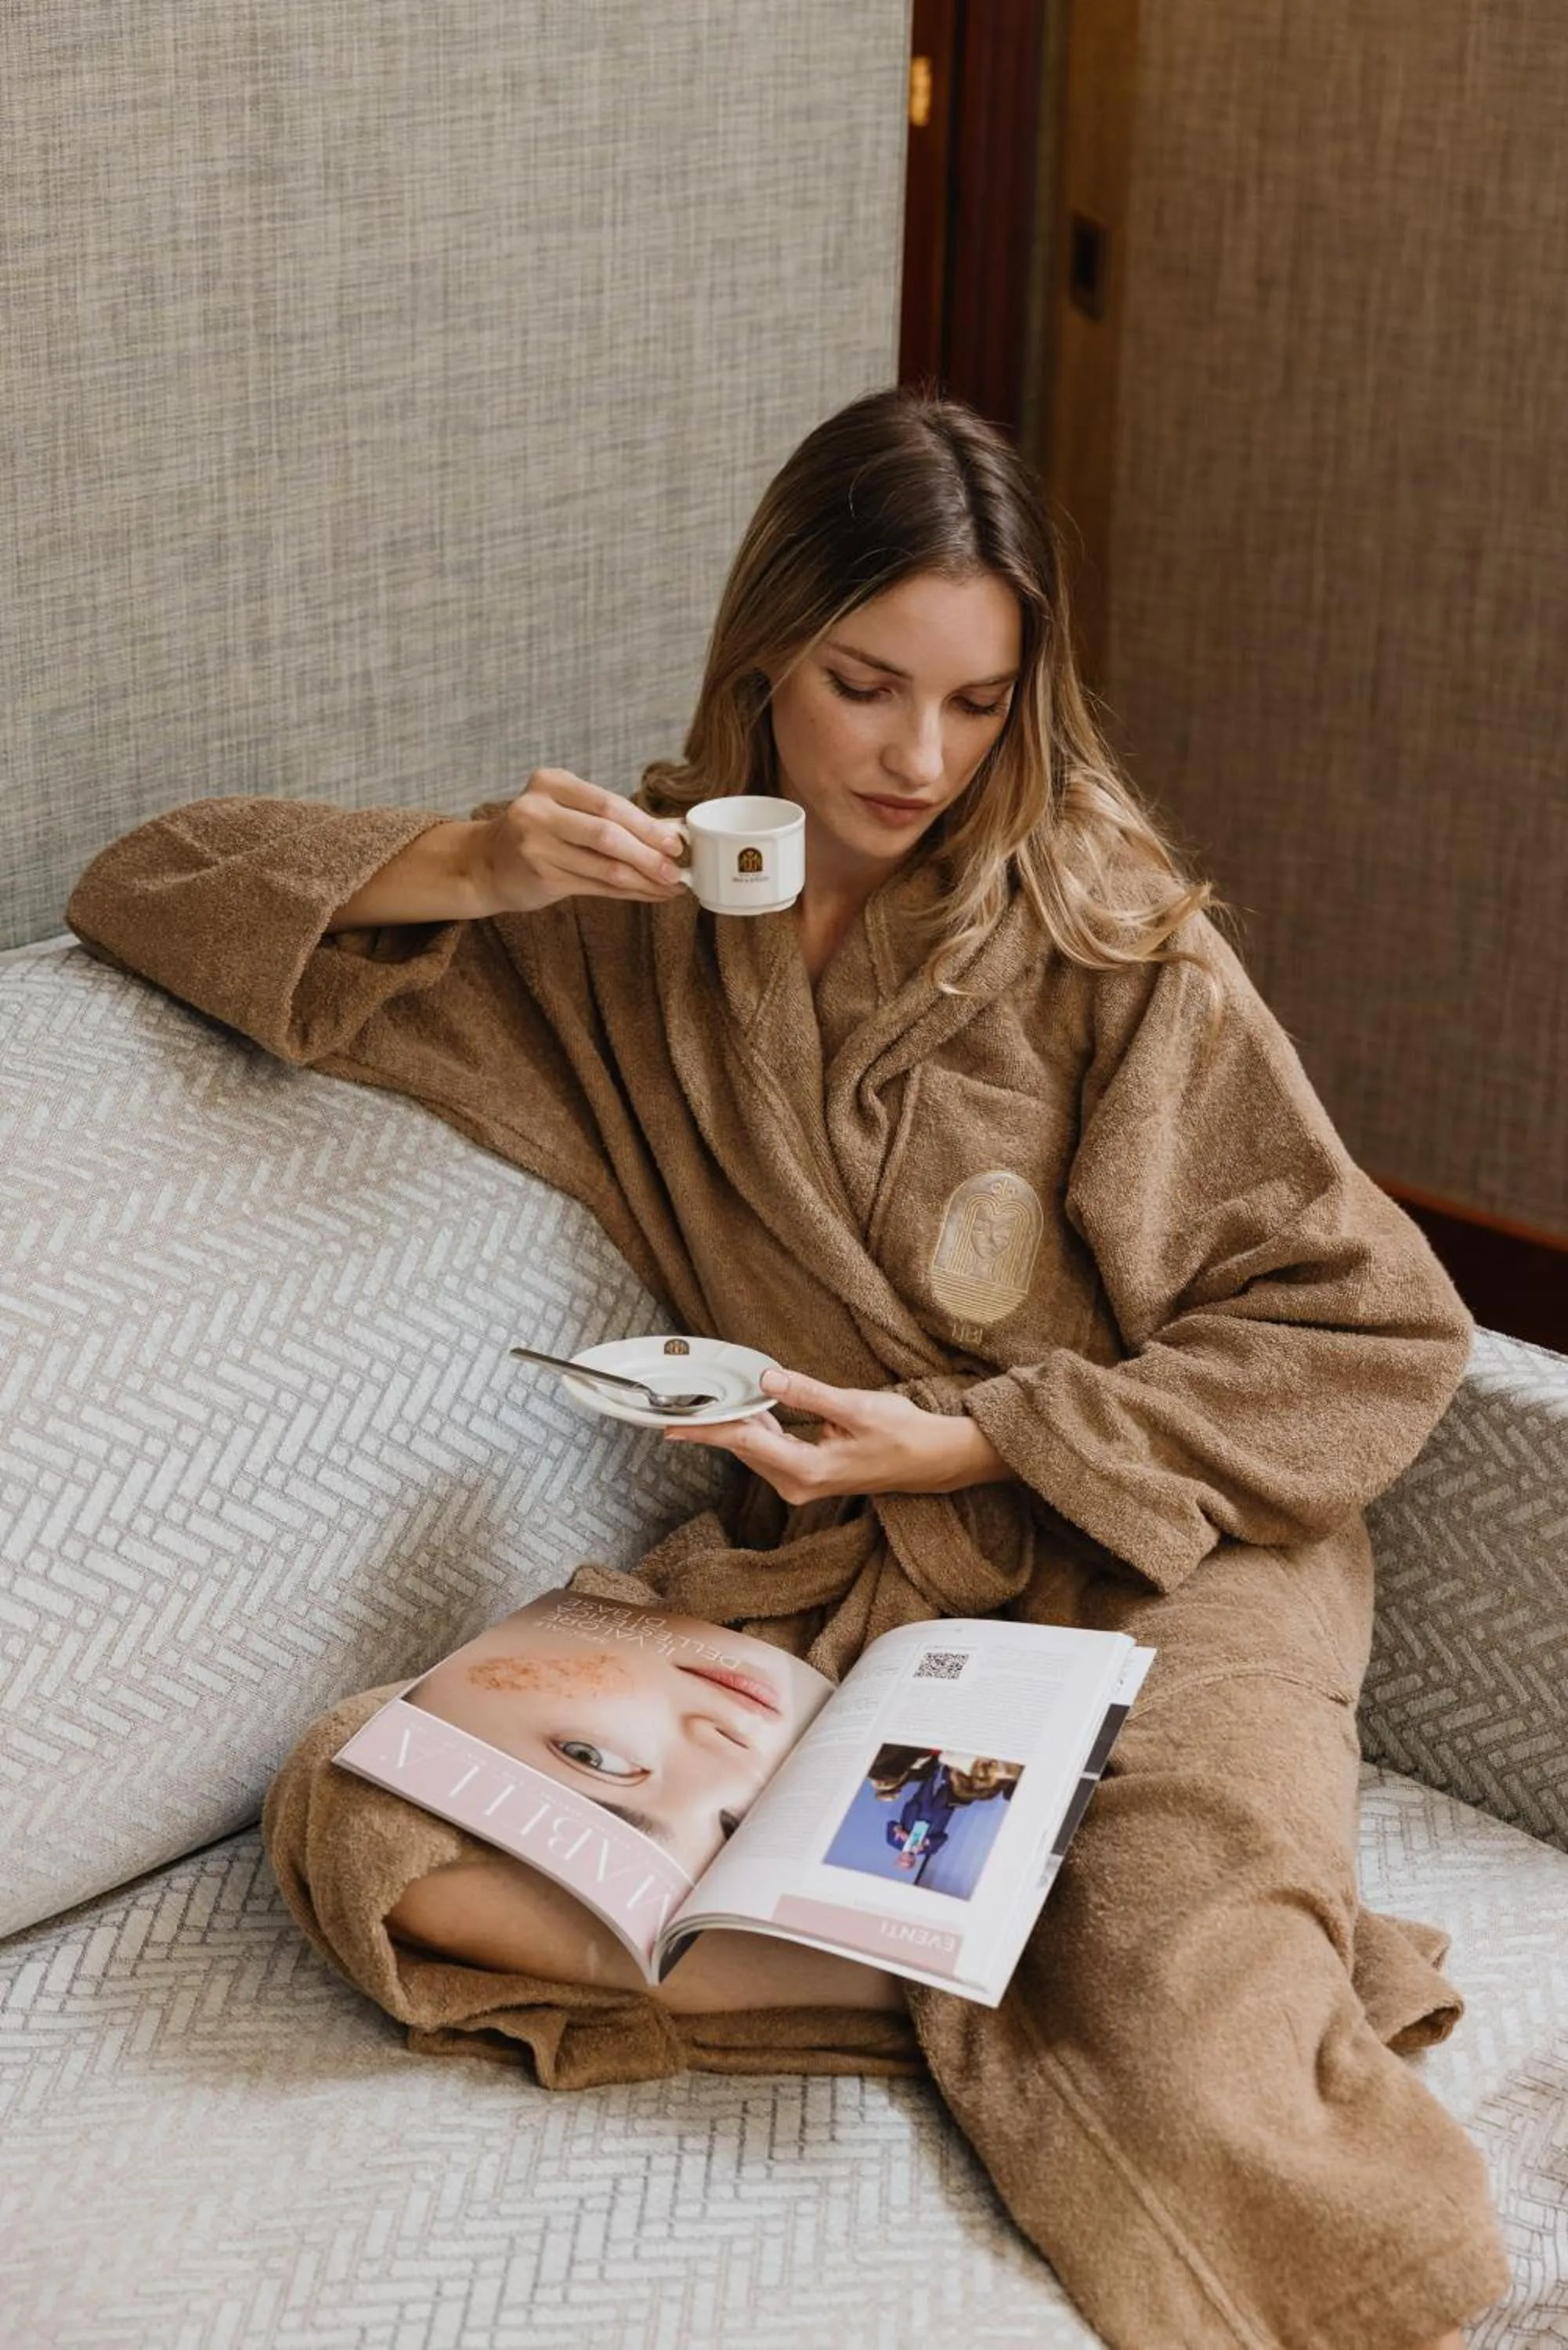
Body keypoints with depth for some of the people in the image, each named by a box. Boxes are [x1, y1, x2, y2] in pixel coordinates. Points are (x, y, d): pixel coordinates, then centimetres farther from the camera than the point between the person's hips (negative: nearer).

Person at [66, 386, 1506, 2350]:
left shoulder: (1110, 939, -3)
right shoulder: (628, 909, 4)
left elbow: (1380, 1337, -3)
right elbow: (145, 896, 6)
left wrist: (970, 1444, -12)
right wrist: (460, 868, -14)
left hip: (1146, 1569, -3)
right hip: (815, 1578, 4)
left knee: (1210, 2117, -32)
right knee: (355, 1824, -24)